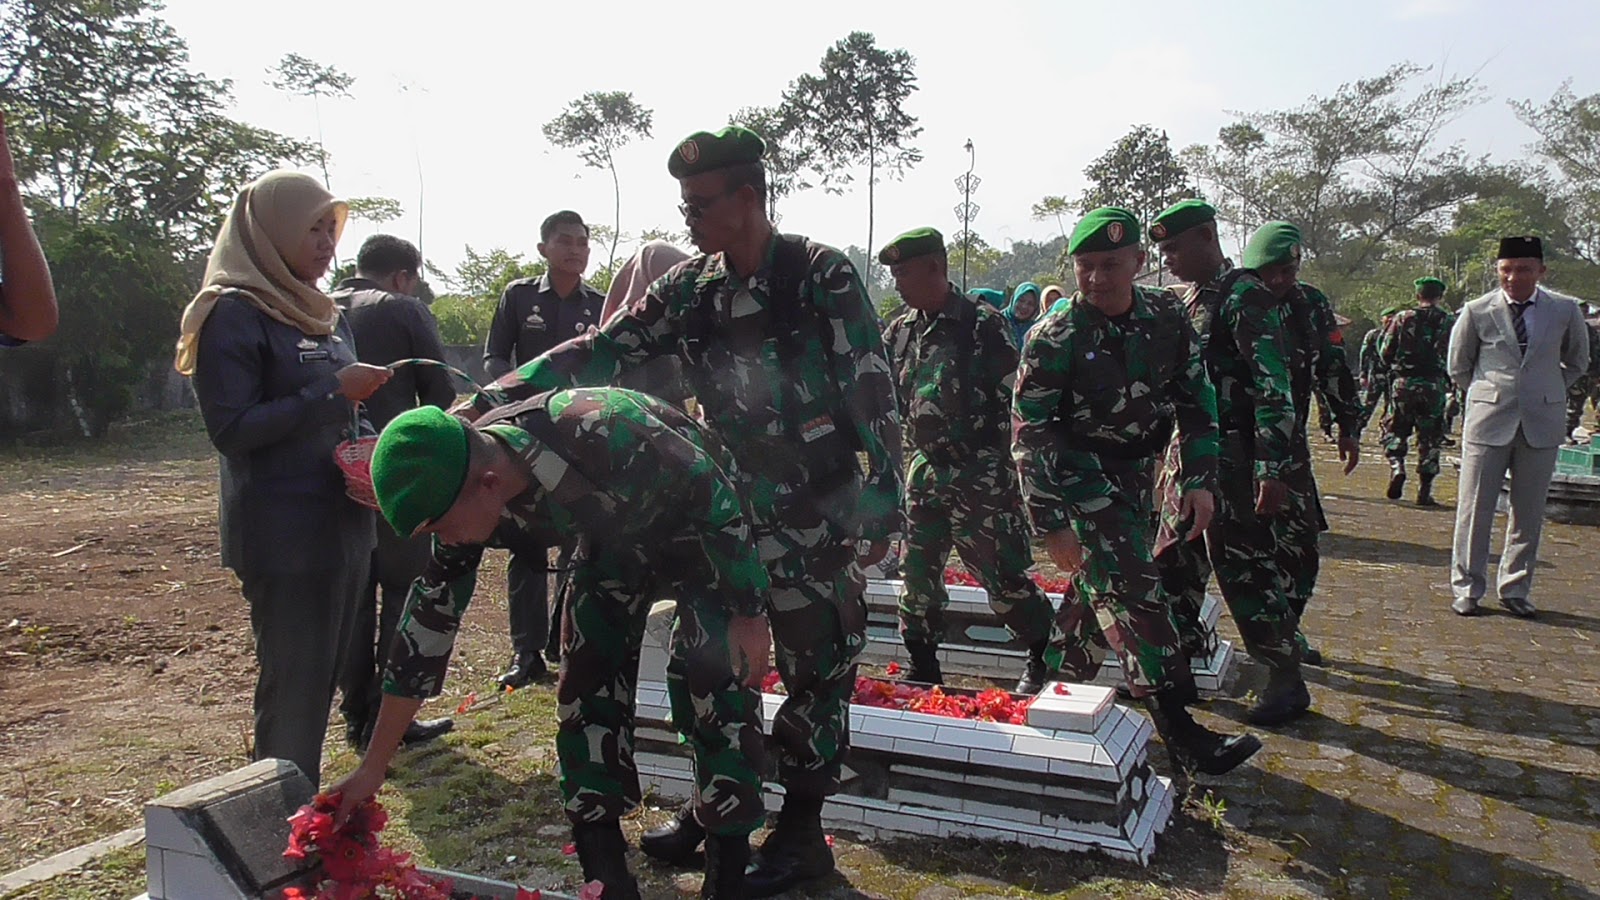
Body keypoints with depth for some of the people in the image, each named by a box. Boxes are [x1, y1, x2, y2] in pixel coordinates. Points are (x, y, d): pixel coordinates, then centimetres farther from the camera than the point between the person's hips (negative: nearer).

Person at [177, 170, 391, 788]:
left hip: (343, 521, 8)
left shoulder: (326, 314, 15)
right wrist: (331, 393, -19)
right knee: (293, 685, -3)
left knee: (323, 677, 13)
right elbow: (230, 428, -16)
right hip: (283, 532, -8)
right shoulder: (234, 314, -9)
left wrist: (365, 392, 4)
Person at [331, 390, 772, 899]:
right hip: (616, 538, 6)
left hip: (702, 527, -5)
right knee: (587, 684, -3)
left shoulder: (601, 436, -42)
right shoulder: (458, 489, -20)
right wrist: (372, 768, -4)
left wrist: (749, 615, -18)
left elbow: (717, 499, -27)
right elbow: (430, 619, -10)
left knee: (714, 681, -16)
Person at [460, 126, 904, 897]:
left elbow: (874, 397, -13)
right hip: (729, 509, 6)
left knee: (815, 672, 4)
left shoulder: (822, 276, -12)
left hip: (817, 520, -6)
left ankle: (801, 831, 19)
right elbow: (605, 351, 2)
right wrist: (494, 397, -5)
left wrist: (881, 508, -16)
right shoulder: (692, 288, 4)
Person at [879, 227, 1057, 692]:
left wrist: (1008, 474, -13)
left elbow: (1015, 405, -11)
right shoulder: (900, 331, 7)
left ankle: (1044, 656, 20)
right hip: (923, 471, 6)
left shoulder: (984, 326, -11)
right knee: (917, 575, 10)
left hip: (978, 475, -6)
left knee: (1003, 575, -1)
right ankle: (924, 671, 24)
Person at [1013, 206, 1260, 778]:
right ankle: (1184, 739, -12)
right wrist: (1051, 525, -20)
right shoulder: (1056, 337, -17)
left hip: (1136, 470, 6)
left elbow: (1196, 399, 5)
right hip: (1080, 473, -6)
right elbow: (1030, 433, -17)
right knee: (1131, 595, -13)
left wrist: (1199, 479, -2)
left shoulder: (1166, 318, -4)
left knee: (1099, 588, 14)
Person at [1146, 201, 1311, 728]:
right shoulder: (1191, 302, 15)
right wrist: (1171, 458, 21)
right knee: (1175, 564, 13)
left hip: (1231, 461, -9)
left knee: (1244, 571, -3)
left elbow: (1274, 387, -19)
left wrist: (1273, 470, -24)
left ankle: (1287, 684, 12)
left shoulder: (1244, 296, -12)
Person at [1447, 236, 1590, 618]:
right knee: (1475, 510, 1)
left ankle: (1515, 590, 19)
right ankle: (1466, 589, 11)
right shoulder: (1476, 312, -4)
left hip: (1542, 423, 2)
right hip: (1488, 421, -2)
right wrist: (1489, 394, 7)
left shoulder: (1565, 310, 1)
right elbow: (1458, 367, 9)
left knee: (1529, 511, 7)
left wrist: (1548, 393, 10)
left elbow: (1577, 361, 18)